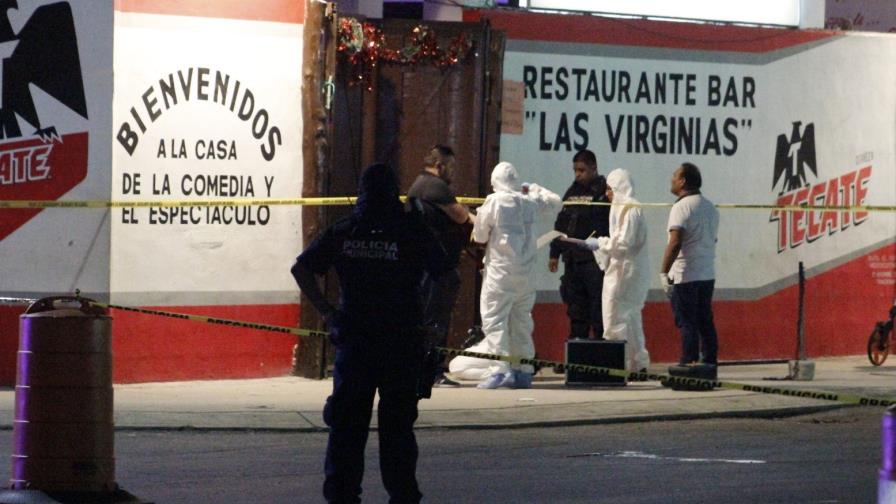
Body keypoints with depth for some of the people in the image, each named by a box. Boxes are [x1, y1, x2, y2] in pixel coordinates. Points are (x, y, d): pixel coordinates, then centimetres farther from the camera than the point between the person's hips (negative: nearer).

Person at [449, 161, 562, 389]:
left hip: (501, 270, -5)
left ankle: (498, 370, -15)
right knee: (521, 319, 12)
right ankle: (523, 370, 13)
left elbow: (479, 236, -2)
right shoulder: (529, 202, 4)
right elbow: (555, 203, 23)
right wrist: (534, 189, 28)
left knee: (495, 319, -4)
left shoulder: (493, 202, -9)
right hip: (526, 273, 5)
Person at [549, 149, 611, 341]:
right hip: (572, 259, 7)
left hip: (595, 260, -7)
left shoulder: (604, 192, -5)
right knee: (575, 307, 9)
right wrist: (554, 253, 20)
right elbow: (561, 224, 23)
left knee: (598, 306, -8)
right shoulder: (572, 192, 17)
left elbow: (613, 225, -11)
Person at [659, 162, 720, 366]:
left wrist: (664, 272, -22)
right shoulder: (710, 207, 15)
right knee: (706, 323, 11)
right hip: (708, 274, 8)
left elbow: (675, 242, -22)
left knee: (687, 324, -6)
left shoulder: (682, 207, -13)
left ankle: (688, 364, -8)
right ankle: (709, 363, 14)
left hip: (685, 276, -8)